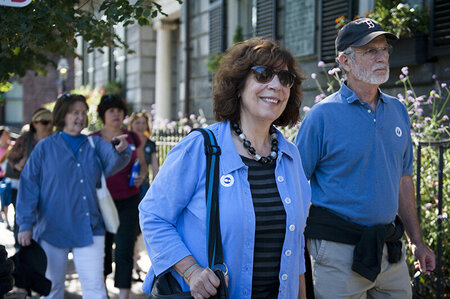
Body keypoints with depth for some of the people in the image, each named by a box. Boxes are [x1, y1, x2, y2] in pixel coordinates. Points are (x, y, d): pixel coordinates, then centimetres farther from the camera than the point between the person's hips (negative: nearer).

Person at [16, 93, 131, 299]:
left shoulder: (95, 144, 7)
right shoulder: (45, 147, 2)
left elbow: (111, 164, -12)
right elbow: (28, 187, 0)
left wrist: (121, 151, -35)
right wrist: (26, 225, -6)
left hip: (89, 230, 1)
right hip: (52, 230, 0)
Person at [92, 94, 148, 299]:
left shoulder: (133, 138, 4)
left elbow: (142, 165, 14)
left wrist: (141, 175, -6)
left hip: (128, 202, 0)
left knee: (124, 252, -8)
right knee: (103, 248, 12)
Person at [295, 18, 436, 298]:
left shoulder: (398, 111, 8)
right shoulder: (322, 116, -10)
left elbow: (403, 180, 15)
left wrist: (417, 242, 14)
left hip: (390, 248, 6)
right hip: (339, 250, -5)